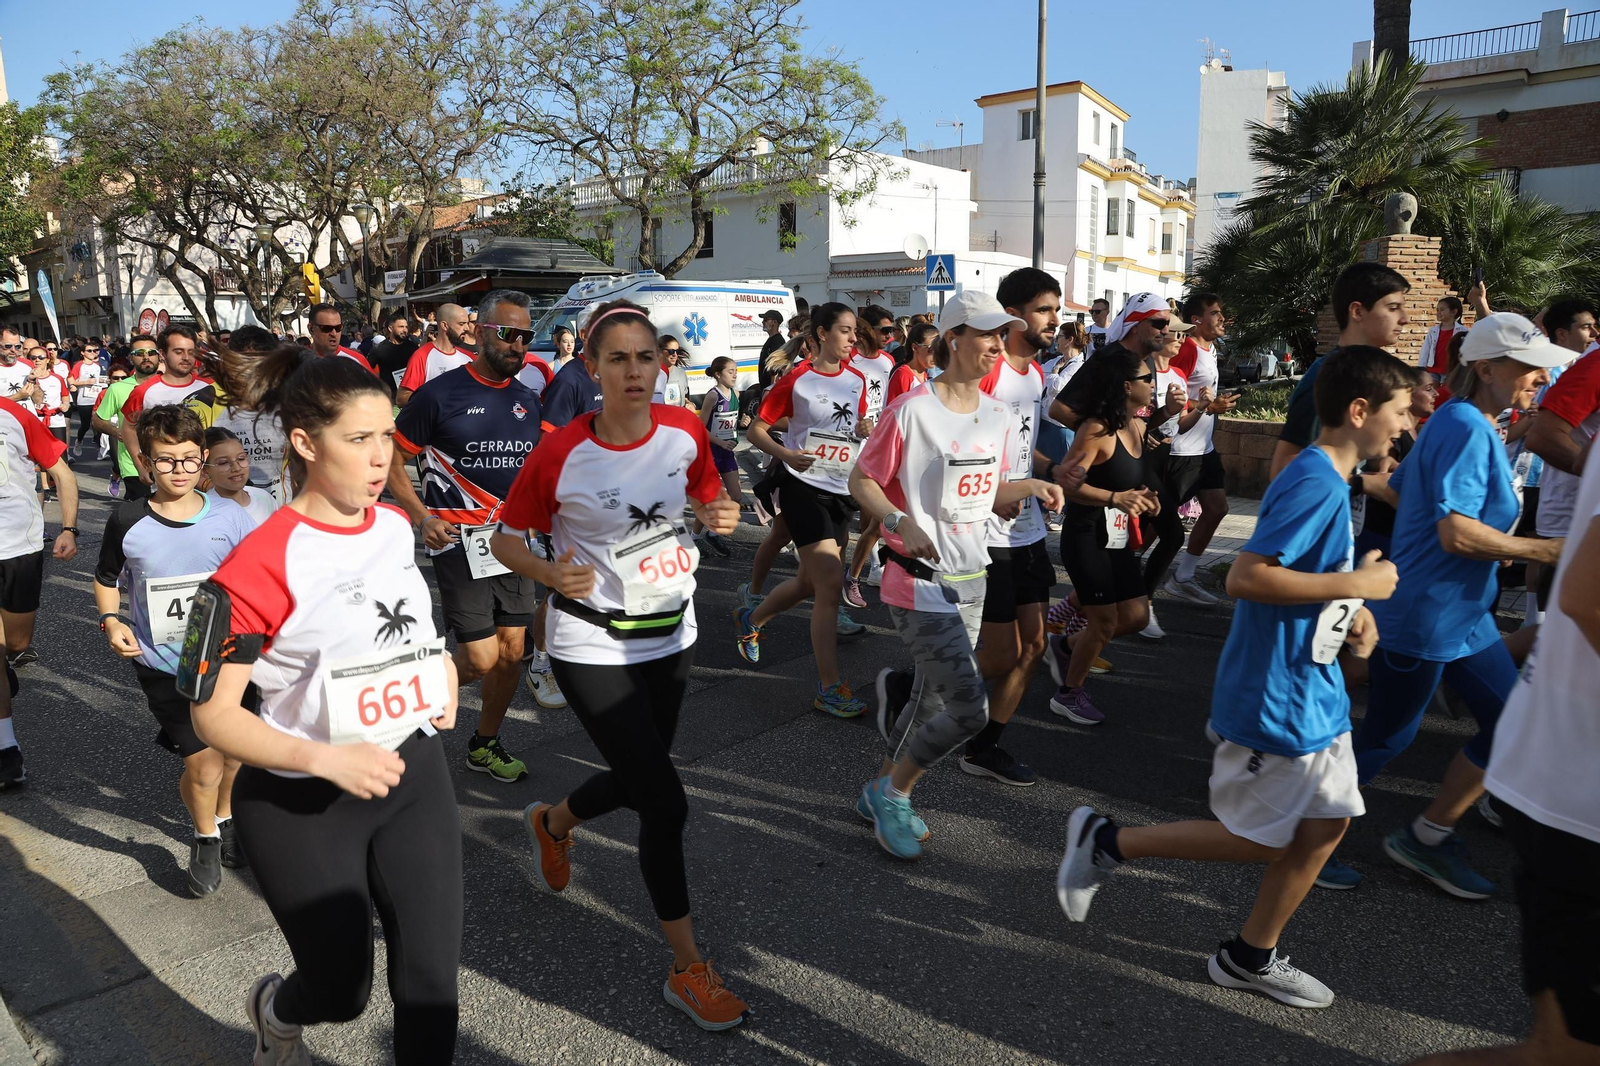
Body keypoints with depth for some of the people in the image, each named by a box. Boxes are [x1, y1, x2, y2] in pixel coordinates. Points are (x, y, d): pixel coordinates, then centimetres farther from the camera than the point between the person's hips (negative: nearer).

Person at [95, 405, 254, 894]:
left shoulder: (231, 518, -8)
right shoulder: (127, 523, -8)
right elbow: (107, 579, 9)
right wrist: (111, 621, -7)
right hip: (164, 666, -1)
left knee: (234, 752, 16)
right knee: (203, 763, -5)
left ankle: (225, 820, 47)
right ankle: (205, 839, 25)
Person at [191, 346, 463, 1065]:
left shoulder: (397, 526, 0)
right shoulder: (259, 565, -20)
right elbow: (213, 713, -17)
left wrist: (440, 667, 3)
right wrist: (325, 759, -28)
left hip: (413, 771, 5)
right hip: (301, 804, -5)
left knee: (431, 977, 5)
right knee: (342, 993, 13)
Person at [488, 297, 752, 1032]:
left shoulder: (685, 432, -8)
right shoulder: (560, 452, -17)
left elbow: (708, 500, 10)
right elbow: (506, 538, -6)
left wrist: (722, 517, -14)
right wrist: (552, 574, -26)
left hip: (670, 637, 5)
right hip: (593, 647, -5)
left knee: (637, 781, 21)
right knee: (665, 804, -7)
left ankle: (551, 822, 56)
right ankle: (689, 969, 13)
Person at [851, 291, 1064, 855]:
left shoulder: (1000, 416, 6)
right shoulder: (912, 410, -14)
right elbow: (861, 480, -8)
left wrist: (1030, 485, -2)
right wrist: (900, 521, -24)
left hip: (972, 579, 8)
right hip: (921, 582, -7)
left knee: (933, 699, 16)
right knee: (969, 709, -12)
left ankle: (883, 793, 38)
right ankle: (893, 791, 13)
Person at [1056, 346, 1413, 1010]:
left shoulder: (1327, 479, 10)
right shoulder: (1316, 483, -21)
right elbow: (1244, 577, -29)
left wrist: (1349, 609, 4)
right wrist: (1356, 585, -21)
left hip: (1311, 686, 10)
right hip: (1275, 695, -10)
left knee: (1327, 822, 14)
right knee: (1260, 839, 3)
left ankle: (1250, 958, 29)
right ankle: (1106, 843, 15)